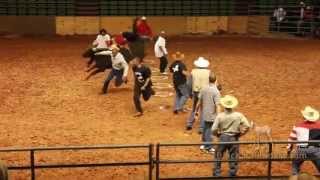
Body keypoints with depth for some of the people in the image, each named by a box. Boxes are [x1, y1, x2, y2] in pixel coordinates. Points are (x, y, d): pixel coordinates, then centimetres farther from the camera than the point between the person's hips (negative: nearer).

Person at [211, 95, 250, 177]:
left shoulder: (220, 116, -13)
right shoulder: (238, 115, -10)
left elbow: (214, 129, -13)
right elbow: (247, 126, -10)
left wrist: (218, 134, 7)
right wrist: (240, 134, 3)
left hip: (222, 138, -1)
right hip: (234, 139, 1)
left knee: (218, 157, 16)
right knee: (233, 158, 14)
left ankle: (217, 174, 23)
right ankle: (232, 175, 22)